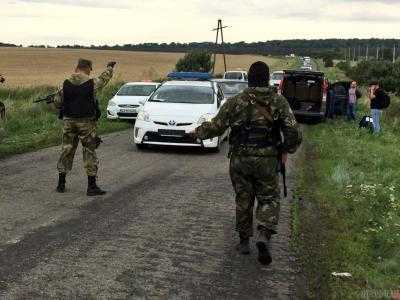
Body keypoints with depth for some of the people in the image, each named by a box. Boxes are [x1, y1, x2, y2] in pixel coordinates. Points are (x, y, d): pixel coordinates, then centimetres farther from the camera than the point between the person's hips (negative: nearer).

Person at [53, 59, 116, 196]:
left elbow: (57, 102, 5)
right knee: (89, 152, 4)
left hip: (69, 122, 3)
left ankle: (61, 184, 19)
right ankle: (92, 187, 5)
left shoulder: (65, 84, -1)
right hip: (86, 122, -3)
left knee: (66, 151, 13)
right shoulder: (92, 83, -8)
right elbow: (104, 78, 12)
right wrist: (110, 67, 31)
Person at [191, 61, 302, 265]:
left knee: (243, 200, 15)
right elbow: (293, 133, -9)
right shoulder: (279, 102, -3)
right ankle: (264, 235, -9)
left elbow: (215, 127, 0)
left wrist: (197, 133, 18)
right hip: (267, 161, -1)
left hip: (240, 160, 1)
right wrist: (286, 150, 9)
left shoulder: (235, 102, -4)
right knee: (269, 199, 13)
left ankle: (244, 242, 23)